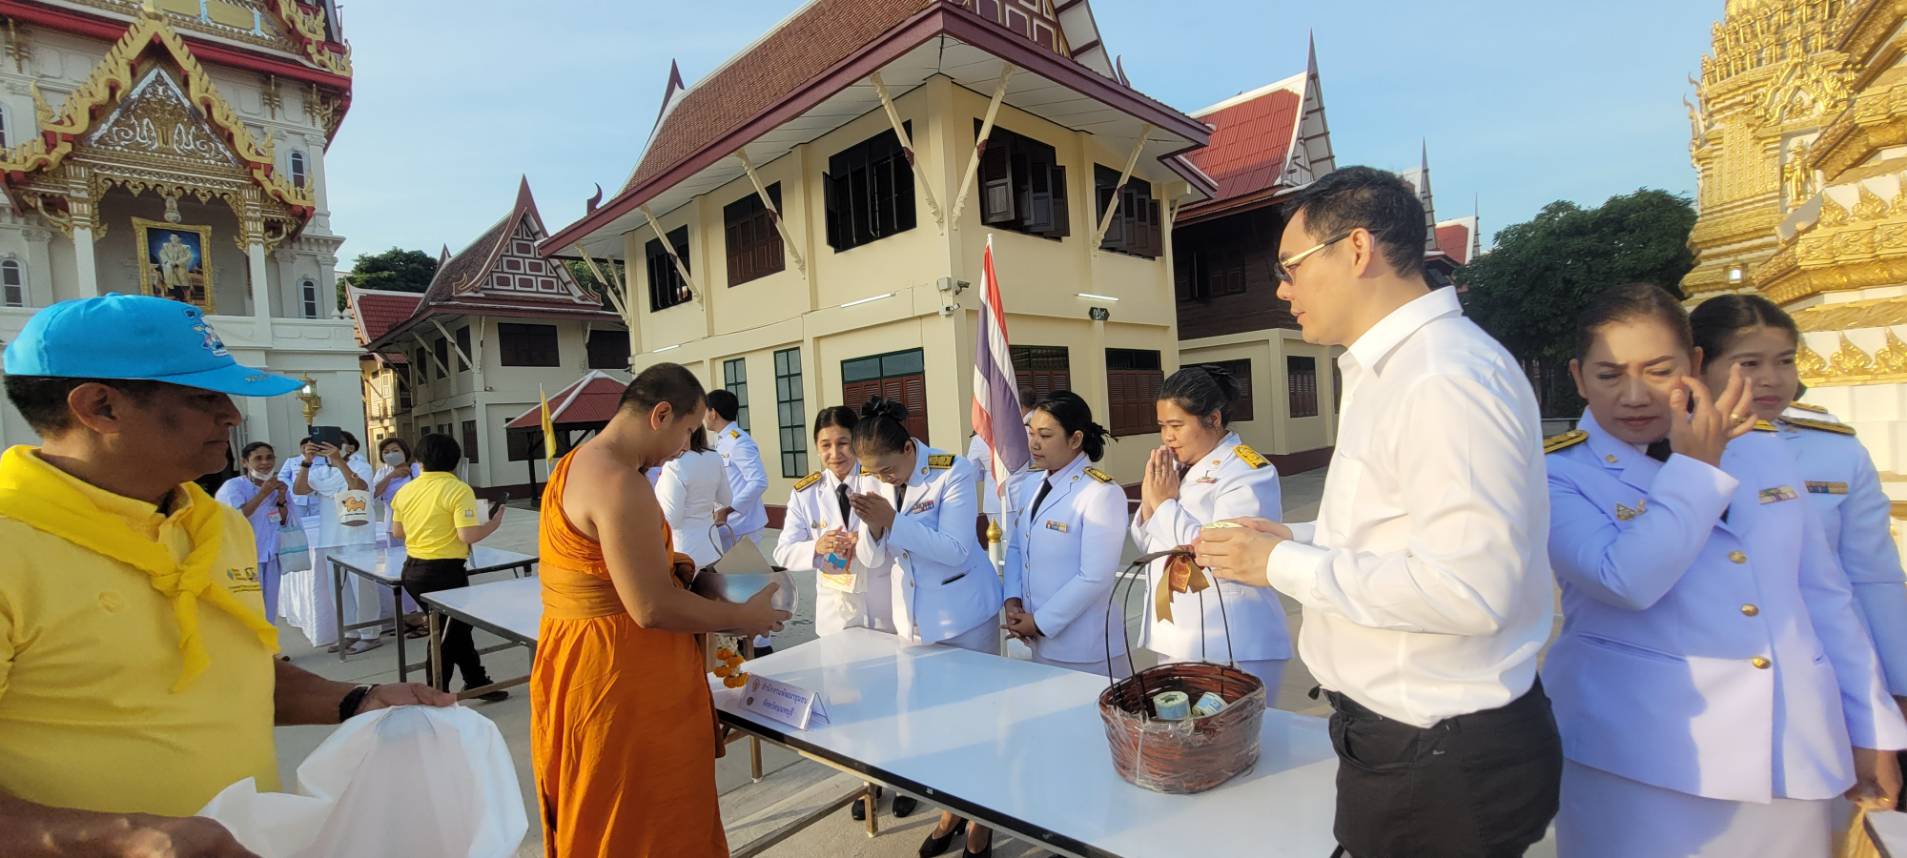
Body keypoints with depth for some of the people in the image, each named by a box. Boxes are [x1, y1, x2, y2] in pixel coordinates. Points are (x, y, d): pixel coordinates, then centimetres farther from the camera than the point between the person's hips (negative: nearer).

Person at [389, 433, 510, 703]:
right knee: (449, 634, 10)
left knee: (453, 626, 20)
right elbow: (468, 535, -20)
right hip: (445, 572, -7)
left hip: (413, 571, 7)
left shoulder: (406, 490, 4)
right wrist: (493, 525, -3)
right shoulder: (459, 489, -15)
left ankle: (477, 681, 30)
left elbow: (397, 533, 13)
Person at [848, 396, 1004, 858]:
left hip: (964, 617, -5)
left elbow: (955, 550, -26)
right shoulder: (877, 482, -2)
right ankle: (952, 809, 37)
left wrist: (893, 521, -32)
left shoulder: (954, 472, -19)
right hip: (913, 618, 5)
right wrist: (874, 528, -20)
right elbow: (880, 560, 1)